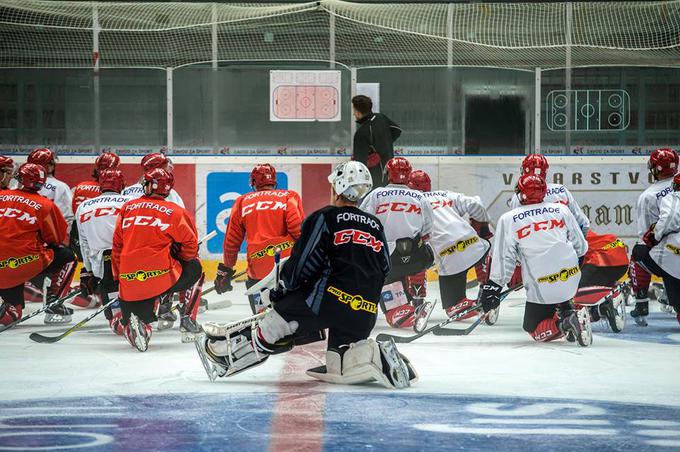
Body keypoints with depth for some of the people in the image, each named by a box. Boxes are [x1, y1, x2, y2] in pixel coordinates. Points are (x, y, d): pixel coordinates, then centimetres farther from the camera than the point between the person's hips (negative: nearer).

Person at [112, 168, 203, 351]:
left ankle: (131, 329, -14)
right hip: (163, 277, -2)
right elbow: (190, 244, 5)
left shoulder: (127, 208, 11)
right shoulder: (173, 211, 1)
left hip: (129, 283, 2)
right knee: (195, 269, 28)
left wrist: (119, 278, 23)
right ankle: (187, 323, 20)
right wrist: (182, 259, 27)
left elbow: (117, 246, 14)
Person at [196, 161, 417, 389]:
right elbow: (384, 269, 21)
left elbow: (302, 262, -3)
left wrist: (279, 289, 10)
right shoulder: (375, 225, 19)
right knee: (340, 365, 14)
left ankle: (227, 352, 11)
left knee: (279, 318, 10)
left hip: (330, 299, -5)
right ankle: (379, 356, -10)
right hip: (365, 314, 6)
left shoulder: (325, 217, 1)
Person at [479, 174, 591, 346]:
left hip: (542, 290, -4)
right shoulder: (562, 210, 7)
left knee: (534, 329, 14)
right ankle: (567, 311, 10)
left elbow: (503, 258, -4)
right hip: (571, 280, 4)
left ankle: (565, 324, -14)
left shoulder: (508, 219, -1)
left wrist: (492, 287, 4)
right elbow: (581, 247, 13)